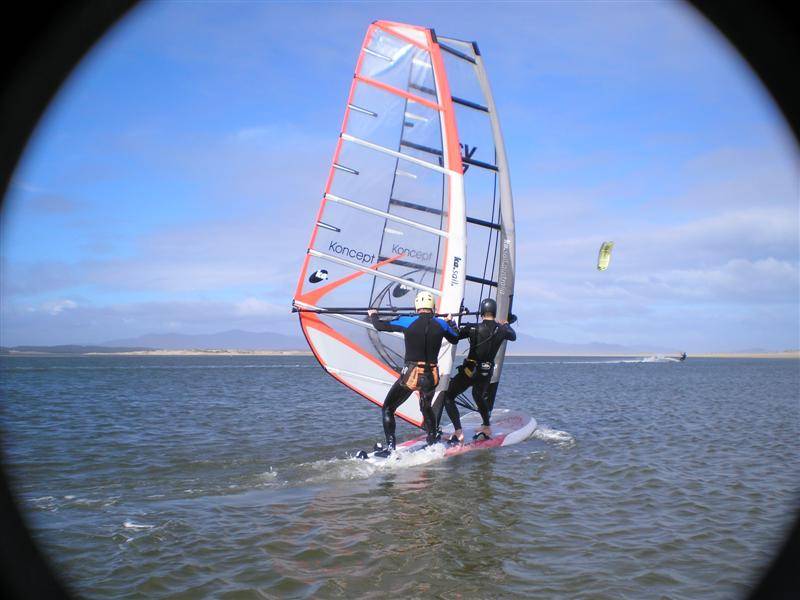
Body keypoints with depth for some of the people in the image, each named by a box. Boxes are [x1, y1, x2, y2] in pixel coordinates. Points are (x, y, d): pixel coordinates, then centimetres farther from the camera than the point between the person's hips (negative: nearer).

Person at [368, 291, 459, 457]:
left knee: (388, 409, 10)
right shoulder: (441, 324, 2)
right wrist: (451, 322, 41)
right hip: (432, 377, 4)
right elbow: (455, 339, 22)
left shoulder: (407, 322, -7)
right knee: (426, 408, 30)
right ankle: (432, 442, 34)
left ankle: (390, 448, -1)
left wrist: (373, 315, 26)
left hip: (411, 375, -4)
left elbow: (380, 326, 4)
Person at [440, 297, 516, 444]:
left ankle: (458, 433, -8)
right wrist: (506, 325, 39)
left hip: (470, 371, -5)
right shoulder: (501, 330, -3)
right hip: (487, 372, 5)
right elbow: (513, 336, 21)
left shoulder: (473, 328, -16)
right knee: (479, 397, 34)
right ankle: (487, 428, 41)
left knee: (448, 397, 5)